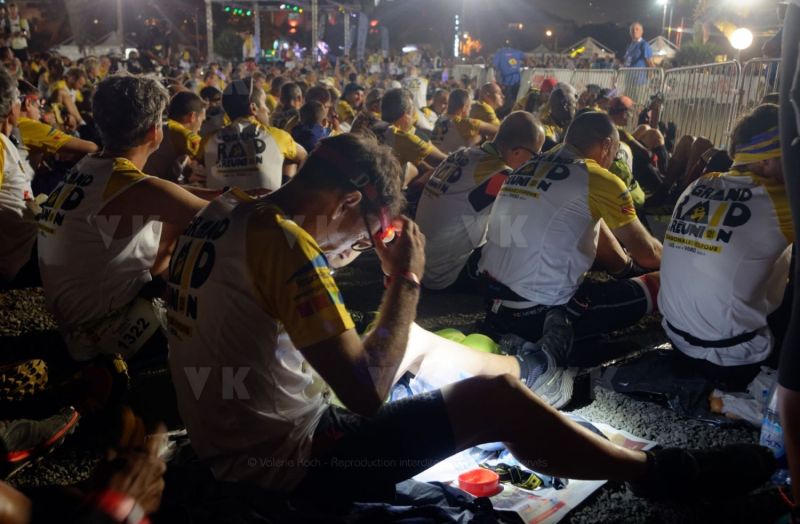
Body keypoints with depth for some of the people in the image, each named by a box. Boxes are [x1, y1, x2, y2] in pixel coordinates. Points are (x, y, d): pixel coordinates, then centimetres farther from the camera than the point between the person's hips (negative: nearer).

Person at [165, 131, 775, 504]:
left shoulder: (223, 212, 1)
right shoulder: (284, 241, -27)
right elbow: (367, 391, -27)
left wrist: (326, 262, 2)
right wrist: (407, 279, -17)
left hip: (232, 439, 9)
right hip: (288, 458, -9)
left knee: (414, 342, 22)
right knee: (494, 400, -8)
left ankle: (525, 367, 47)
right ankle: (664, 473, 10)